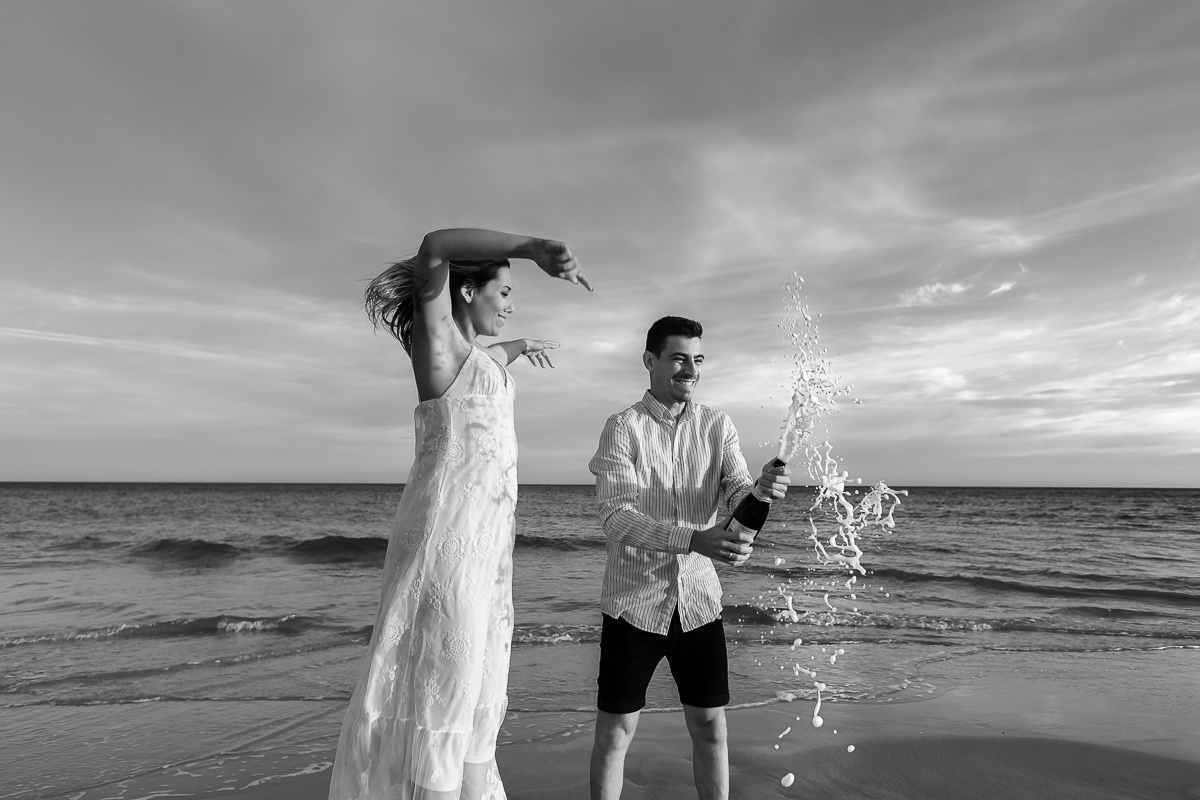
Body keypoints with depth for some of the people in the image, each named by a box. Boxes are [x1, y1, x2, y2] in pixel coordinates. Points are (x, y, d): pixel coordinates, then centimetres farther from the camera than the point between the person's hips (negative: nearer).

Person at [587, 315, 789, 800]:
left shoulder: (717, 426, 2)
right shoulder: (623, 427, -9)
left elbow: (735, 497, -5)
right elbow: (615, 517, -19)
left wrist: (760, 490, -30)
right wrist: (694, 539, -33)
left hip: (698, 599, 3)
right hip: (634, 600, -3)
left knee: (710, 725, 12)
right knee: (616, 730, 8)